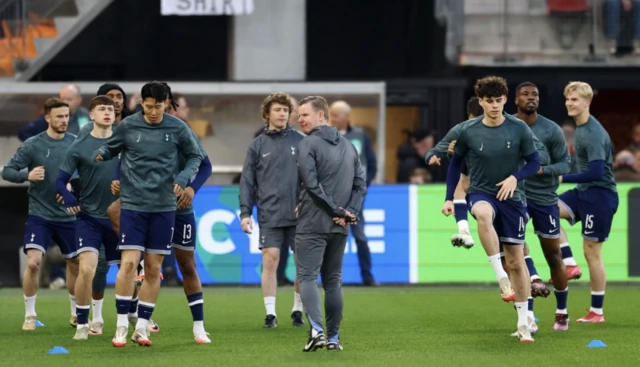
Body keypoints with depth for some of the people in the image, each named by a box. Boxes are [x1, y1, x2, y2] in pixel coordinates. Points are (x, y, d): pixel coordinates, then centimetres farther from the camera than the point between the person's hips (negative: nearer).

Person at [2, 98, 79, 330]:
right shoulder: (32, 145, -8)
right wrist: (27, 175, -25)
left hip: (68, 217, 3)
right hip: (40, 215, -3)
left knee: (75, 265, 10)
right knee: (33, 263, -17)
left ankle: (76, 314, 29)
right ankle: (30, 315, -1)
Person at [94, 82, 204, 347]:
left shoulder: (177, 128, -1)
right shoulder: (128, 126, -3)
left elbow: (195, 157, 10)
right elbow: (110, 148, 10)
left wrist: (183, 177, -6)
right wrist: (100, 154, -12)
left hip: (164, 207, 2)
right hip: (133, 205, -1)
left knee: (153, 269, 4)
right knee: (129, 263, -12)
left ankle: (142, 327, 13)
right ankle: (122, 324, -2)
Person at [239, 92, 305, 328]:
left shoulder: (300, 141, 6)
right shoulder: (258, 145, 6)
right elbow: (248, 181, 6)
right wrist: (245, 212, -2)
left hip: (298, 214, 1)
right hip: (269, 216, 0)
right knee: (270, 261, -5)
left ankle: (298, 310, 16)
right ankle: (270, 313, 0)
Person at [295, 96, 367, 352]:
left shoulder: (309, 144, -8)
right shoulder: (348, 145, 14)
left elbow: (311, 184, -16)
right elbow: (361, 183, 8)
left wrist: (339, 211, -11)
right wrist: (350, 212, 0)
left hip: (313, 223, -6)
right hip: (339, 226, 6)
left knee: (308, 276, -5)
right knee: (333, 280, 12)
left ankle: (316, 329, -23)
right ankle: (333, 337, 10)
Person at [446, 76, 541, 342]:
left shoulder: (519, 129, -7)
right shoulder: (468, 131, -6)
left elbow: (534, 162, 0)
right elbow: (456, 163, 8)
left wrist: (516, 177, -19)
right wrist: (449, 197, 4)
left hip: (511, 197, 1)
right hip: (480, 193, -1)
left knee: (516, 262, 4)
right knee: (484, 214, -39)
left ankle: (523, 323, 17)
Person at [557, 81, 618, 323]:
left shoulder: (593, 134, -21)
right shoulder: (580, 128, 9)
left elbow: (596, 172, -29)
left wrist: (562, 178, -25)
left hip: (600, 195, -9)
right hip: (583, 193, 9)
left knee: (592, 252, -3)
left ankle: (597, 312, 7)